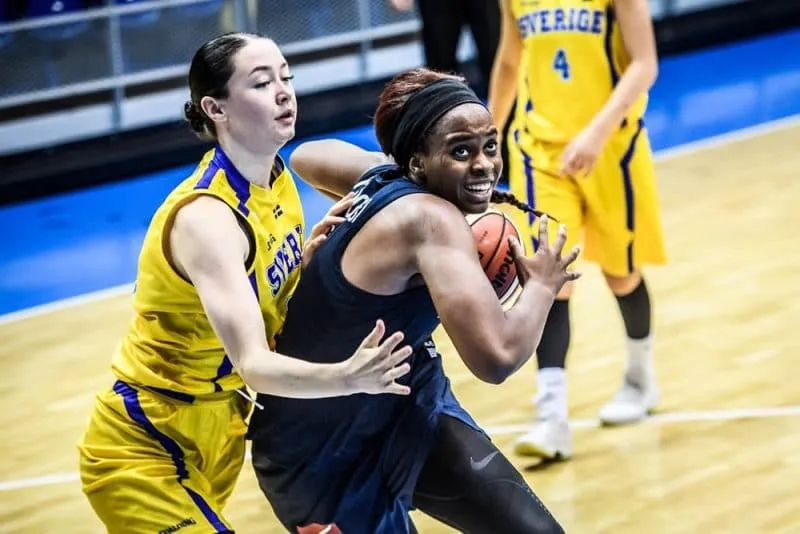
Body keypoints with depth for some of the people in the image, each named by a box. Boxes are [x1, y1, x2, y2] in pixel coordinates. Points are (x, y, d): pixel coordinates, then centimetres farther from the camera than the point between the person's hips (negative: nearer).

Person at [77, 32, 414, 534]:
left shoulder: (275, 177, -1)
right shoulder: (205, 216, -27)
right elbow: (254, 365, -37)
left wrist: (315, 251, -12)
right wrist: (347, 378, -52)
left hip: (215, 428, 9)